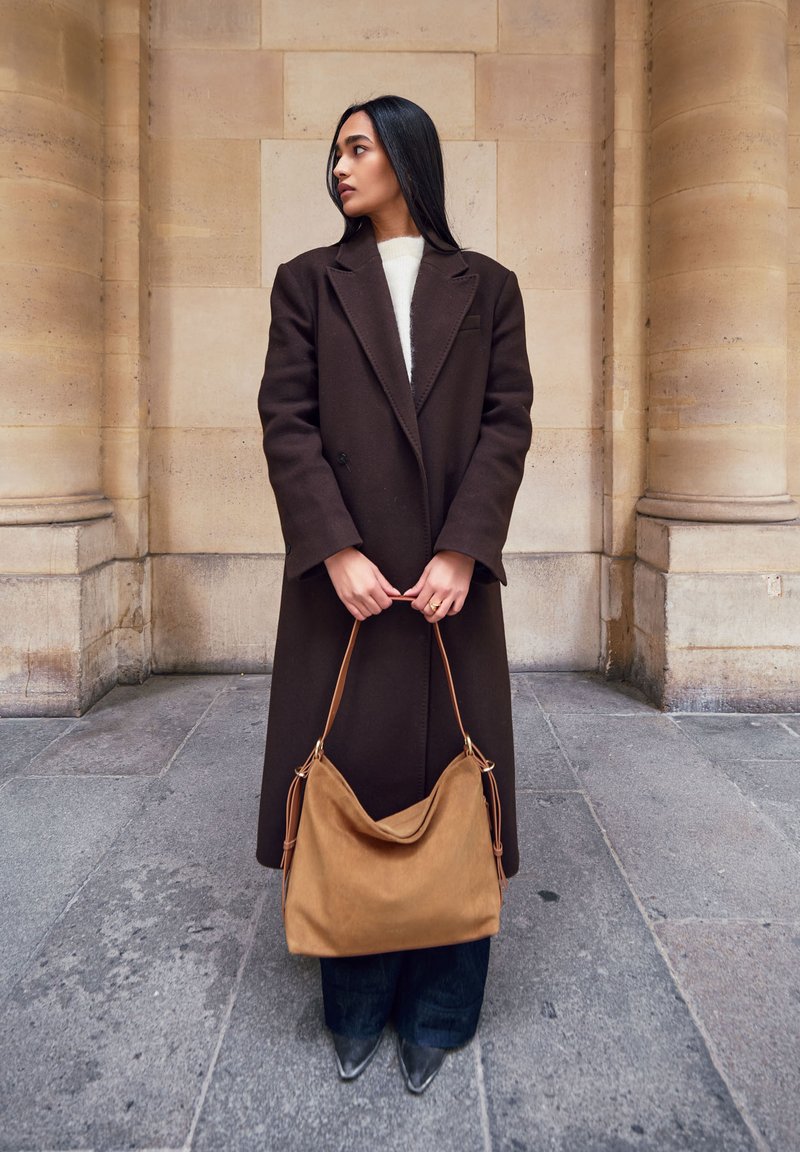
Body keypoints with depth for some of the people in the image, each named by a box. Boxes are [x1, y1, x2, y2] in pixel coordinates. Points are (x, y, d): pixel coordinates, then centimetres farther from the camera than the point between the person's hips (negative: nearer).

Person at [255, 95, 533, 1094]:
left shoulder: (486, 286, 11)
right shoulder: (308, 281, 11)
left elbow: (508, 421, 1)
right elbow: (286, 420, 0)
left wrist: (462, 552, -12)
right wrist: (336, 550, -12)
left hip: (453, 574, 0)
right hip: (343, 575, 0)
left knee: (452, 782, 5)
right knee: (349, 783, 6)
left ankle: (436, 1016, 25)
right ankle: (355, 1010, 26)